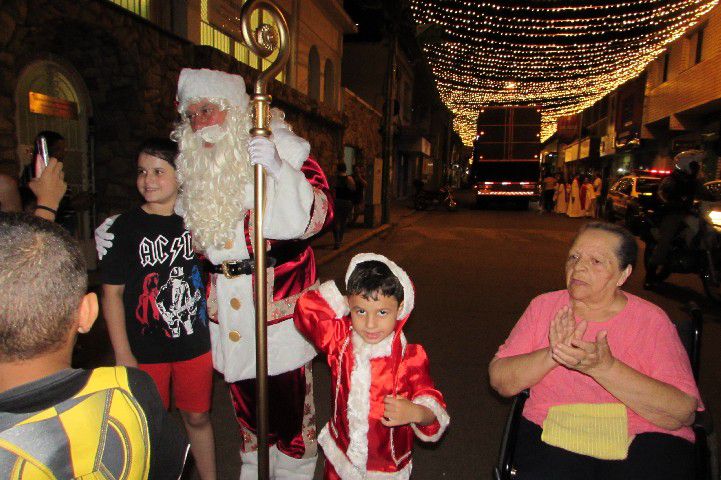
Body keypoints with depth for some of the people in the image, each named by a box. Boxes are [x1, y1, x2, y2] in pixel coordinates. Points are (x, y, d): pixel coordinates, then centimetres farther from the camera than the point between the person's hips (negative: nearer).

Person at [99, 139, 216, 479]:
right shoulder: (126, 227, -7)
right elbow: (112, 293, -6)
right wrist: (122, 353, -9)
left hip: (194, 343, 2)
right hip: (145, 348, -2)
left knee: (197, 417, 15)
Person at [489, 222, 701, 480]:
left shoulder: (652, 320, 2)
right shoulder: (544, 306, 6)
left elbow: (683, 413, -9)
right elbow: (499, 380, 0)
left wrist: (604, 367, -22)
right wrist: (552, 354, -17)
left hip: (643, 439, 2)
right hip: (553, 432, -1)